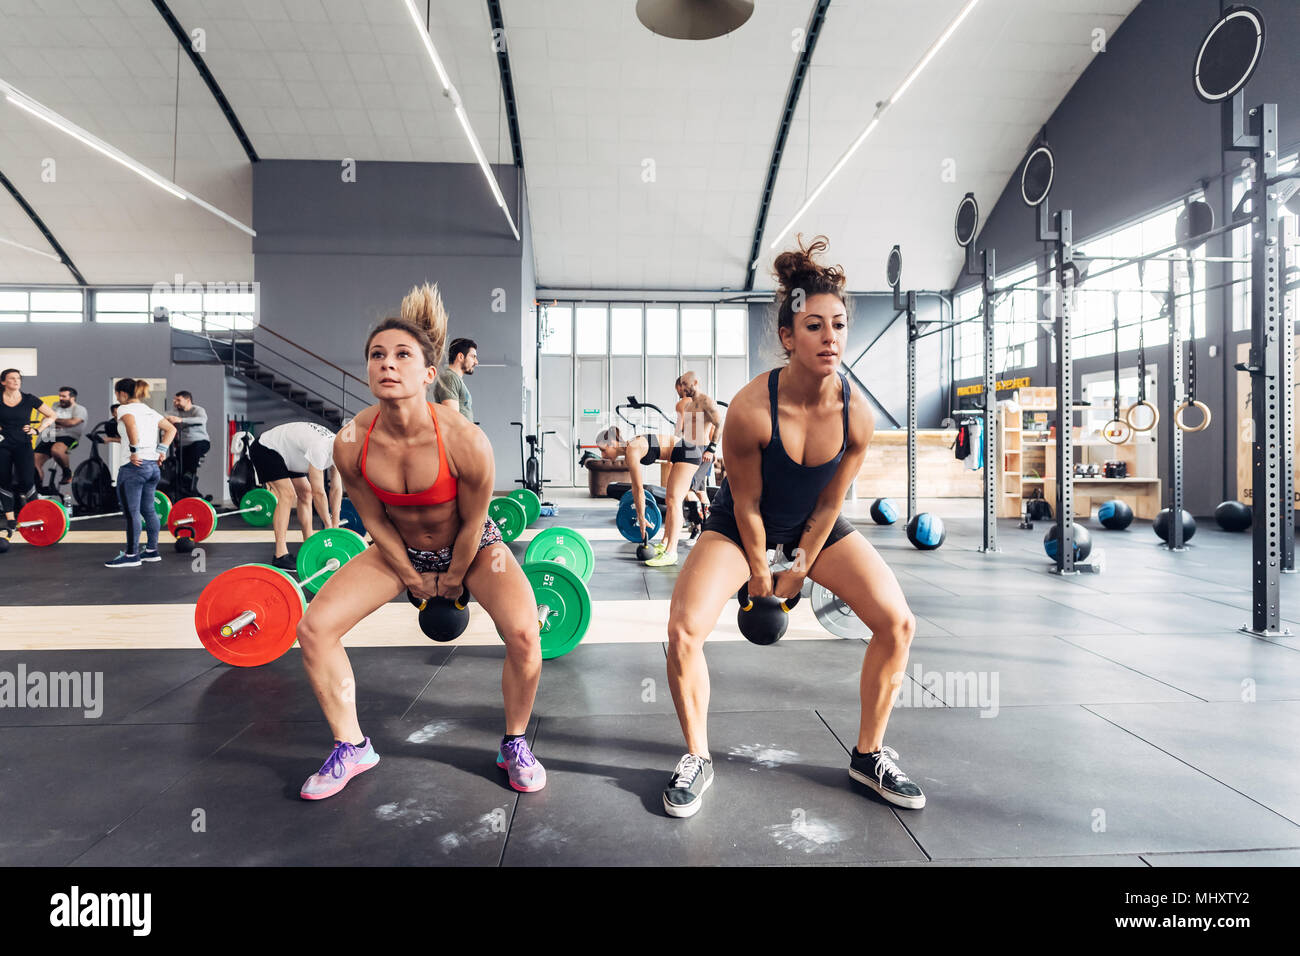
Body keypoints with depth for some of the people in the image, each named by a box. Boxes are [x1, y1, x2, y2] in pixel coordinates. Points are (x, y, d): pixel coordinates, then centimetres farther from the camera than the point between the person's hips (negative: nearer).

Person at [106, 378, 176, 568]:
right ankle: (152, 550, 20)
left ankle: (132, 555, 4)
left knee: (132, 512, -2)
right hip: (154, 466, 8)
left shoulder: (125, 409, -6)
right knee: (148, 510, 14)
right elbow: (171, 429, 20)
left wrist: (134, 451, -22)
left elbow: (132, 426, -26)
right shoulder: (150, 411, 16)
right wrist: (162, 449, 13)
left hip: (134, 466, -8)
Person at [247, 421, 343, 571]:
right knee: (287, 494, -22)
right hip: (264, 449, -10)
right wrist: (328, 525, -24)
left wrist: (335, 524, -5)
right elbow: (318, 492, -32)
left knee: (305, 492, 8)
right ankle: (280, 555, -22)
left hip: (286, 453, 10)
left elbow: (336, 488, -3)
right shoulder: (320, 448, -36)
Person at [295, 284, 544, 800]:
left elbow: (472, 523, -17)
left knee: (523, 633, -24)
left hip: (472, 546, -3)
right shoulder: (350, 444, -23)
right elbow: (374, 520, -7)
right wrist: (412, 577, 0)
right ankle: (352, 747, 17)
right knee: (314, 628, -7)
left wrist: (453, 579, -4)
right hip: (400, 548, 4)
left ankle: (514, 744, 7)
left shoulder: (466, 442, -34)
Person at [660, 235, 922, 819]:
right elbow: (747, 505, -19)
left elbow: (829, 504, -9)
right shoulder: (750, 410, -32)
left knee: (898, 623, -7)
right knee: (683, 630, -20)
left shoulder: (857, 413, -22)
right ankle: (697, 759, 6)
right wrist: (758, 572, -7)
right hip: (740, 526, -3)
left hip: (816, 526, 4)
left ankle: (869, 755, 16)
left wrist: (799, 570, -3)